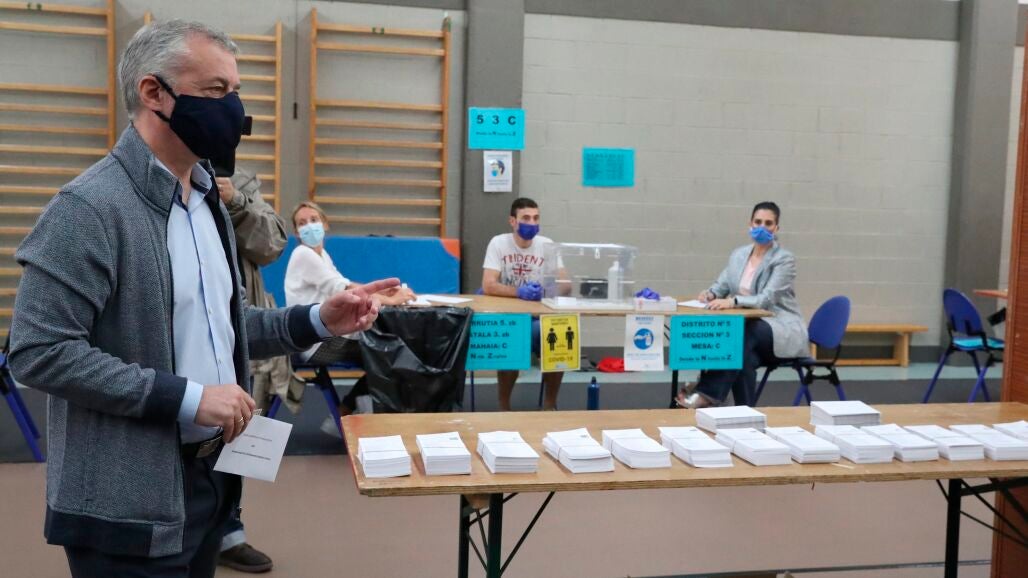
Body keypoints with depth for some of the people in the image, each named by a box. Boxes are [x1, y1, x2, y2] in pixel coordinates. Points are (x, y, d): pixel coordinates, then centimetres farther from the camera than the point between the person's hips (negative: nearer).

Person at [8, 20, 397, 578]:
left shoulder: (206, 199, 11)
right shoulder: (90, 206, -16)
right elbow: (38, 351, -21)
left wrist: (317, 321, 3)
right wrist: (186, 398, -23)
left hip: (210, 474, 8)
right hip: (129, 502, -8)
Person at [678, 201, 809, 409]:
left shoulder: (784, 259, -10)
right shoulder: (738, 254, 10)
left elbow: (767, 299, -21)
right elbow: (721, 284, 14)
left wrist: (733, 301, -36)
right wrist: (711, 294, -13)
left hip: (782, 329, -5)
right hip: (751, 326, 5)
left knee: (742, 336, -37)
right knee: (744, 353, -33)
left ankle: (708, 394, -39)